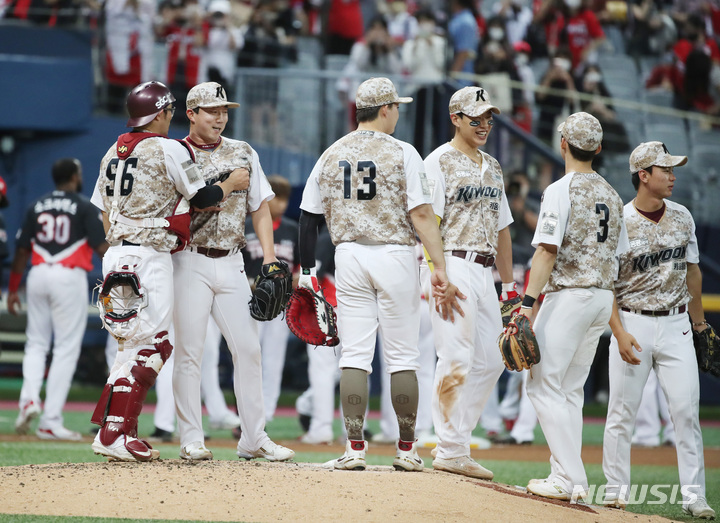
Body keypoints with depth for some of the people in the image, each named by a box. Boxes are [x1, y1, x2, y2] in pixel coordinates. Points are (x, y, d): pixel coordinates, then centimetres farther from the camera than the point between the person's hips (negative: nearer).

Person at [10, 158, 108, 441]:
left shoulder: (36, 206, 10)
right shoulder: (84, 207, -2)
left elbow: (22, 251, 10)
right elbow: (101, 248, -9)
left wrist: (12, 289, 15)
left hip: (38, 275, 4)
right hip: (69, 279, -4)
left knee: (36, 343, 17)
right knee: (66, 349, 0)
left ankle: (29, 397, -8)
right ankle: (51, 422, -2)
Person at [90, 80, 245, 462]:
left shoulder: (113, 153, 15)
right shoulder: (168, 149, -7)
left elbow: (105, 213, 17)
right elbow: (201, 197, -1)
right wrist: (231, 184, 16)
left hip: (116, 254, 8)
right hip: (149, 256, -8)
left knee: (147, 344, 13)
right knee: (146, 344, -8)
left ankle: (121, 432, 10)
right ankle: (113, 434, -14)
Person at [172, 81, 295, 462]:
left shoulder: (243, 154, 13)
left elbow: (260, 208, 14)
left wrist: (269, 255, 3)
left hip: (231, 262, 4)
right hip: (191, 262, -4)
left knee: (248, 348, 1)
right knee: (189, 351, -5)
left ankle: (253, 438, 7)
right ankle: (191, 440, 0)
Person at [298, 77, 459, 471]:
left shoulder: (332, 155, 7)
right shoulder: (402, 153, -5)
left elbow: (309, 217, 8)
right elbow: (421, 215, -11)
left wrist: (307, 271, 13)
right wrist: (440, 269, -12)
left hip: (349, 256, 3)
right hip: (394, 257, -3)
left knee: (354, 354, 3)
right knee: (402, 355, 4)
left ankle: (354, 448, -2)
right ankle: (406, 450, 7)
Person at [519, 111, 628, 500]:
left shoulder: (561, 190, -10)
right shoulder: (611, 195, 13)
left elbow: (547, 251, -18)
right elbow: (619, 257, 15)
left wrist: (528, 302, -20)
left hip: (568, 295, -8)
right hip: (603, 298, 8)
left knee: (543, 385, -4)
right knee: (570, 389, 15)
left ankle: (570, 478, -11)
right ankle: (567, 478, 12)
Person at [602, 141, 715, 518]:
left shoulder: (682, 217, 6)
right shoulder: (619, 222, -9)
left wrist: (698, 321, 22)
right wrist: (620, 333, -16)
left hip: (675, 325, 3)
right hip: (633, 324, -3)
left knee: (686, 409, -4)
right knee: (622, 412, 1)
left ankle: (694, 496, -2)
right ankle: (616, 489, 13)